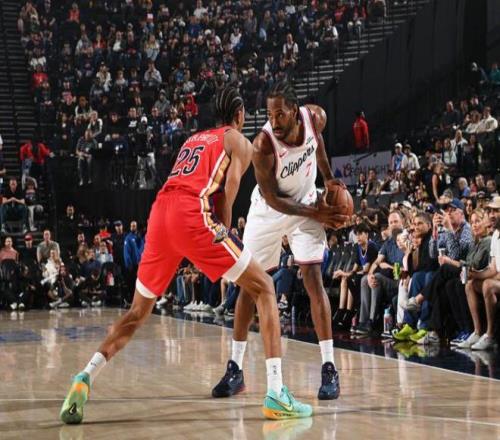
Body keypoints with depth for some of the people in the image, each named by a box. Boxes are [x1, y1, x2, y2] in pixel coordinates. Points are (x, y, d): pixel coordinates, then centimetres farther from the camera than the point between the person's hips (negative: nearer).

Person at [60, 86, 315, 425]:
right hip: (193, 215, -6)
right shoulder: (239, 142, 17)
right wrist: (224, 232, 9)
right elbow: (227, 193, 1)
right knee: (264, 288, 4)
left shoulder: (193, 139, 35)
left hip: (160, 212, 6)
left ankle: (85, 378, -1)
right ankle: (276, 394, -8)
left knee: (139, 312, 20)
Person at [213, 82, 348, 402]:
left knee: (313, 278, -12)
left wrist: (328, 178, 0)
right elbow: (272, 198, -22)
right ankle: (236, 369, 10)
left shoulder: (316, 117, -20)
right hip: (269, 210, -1)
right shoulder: (263, 145, -31)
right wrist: (314, 214, -24)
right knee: (248, 283, 0)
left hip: (306, 203, 2)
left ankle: (329, 369, -10)